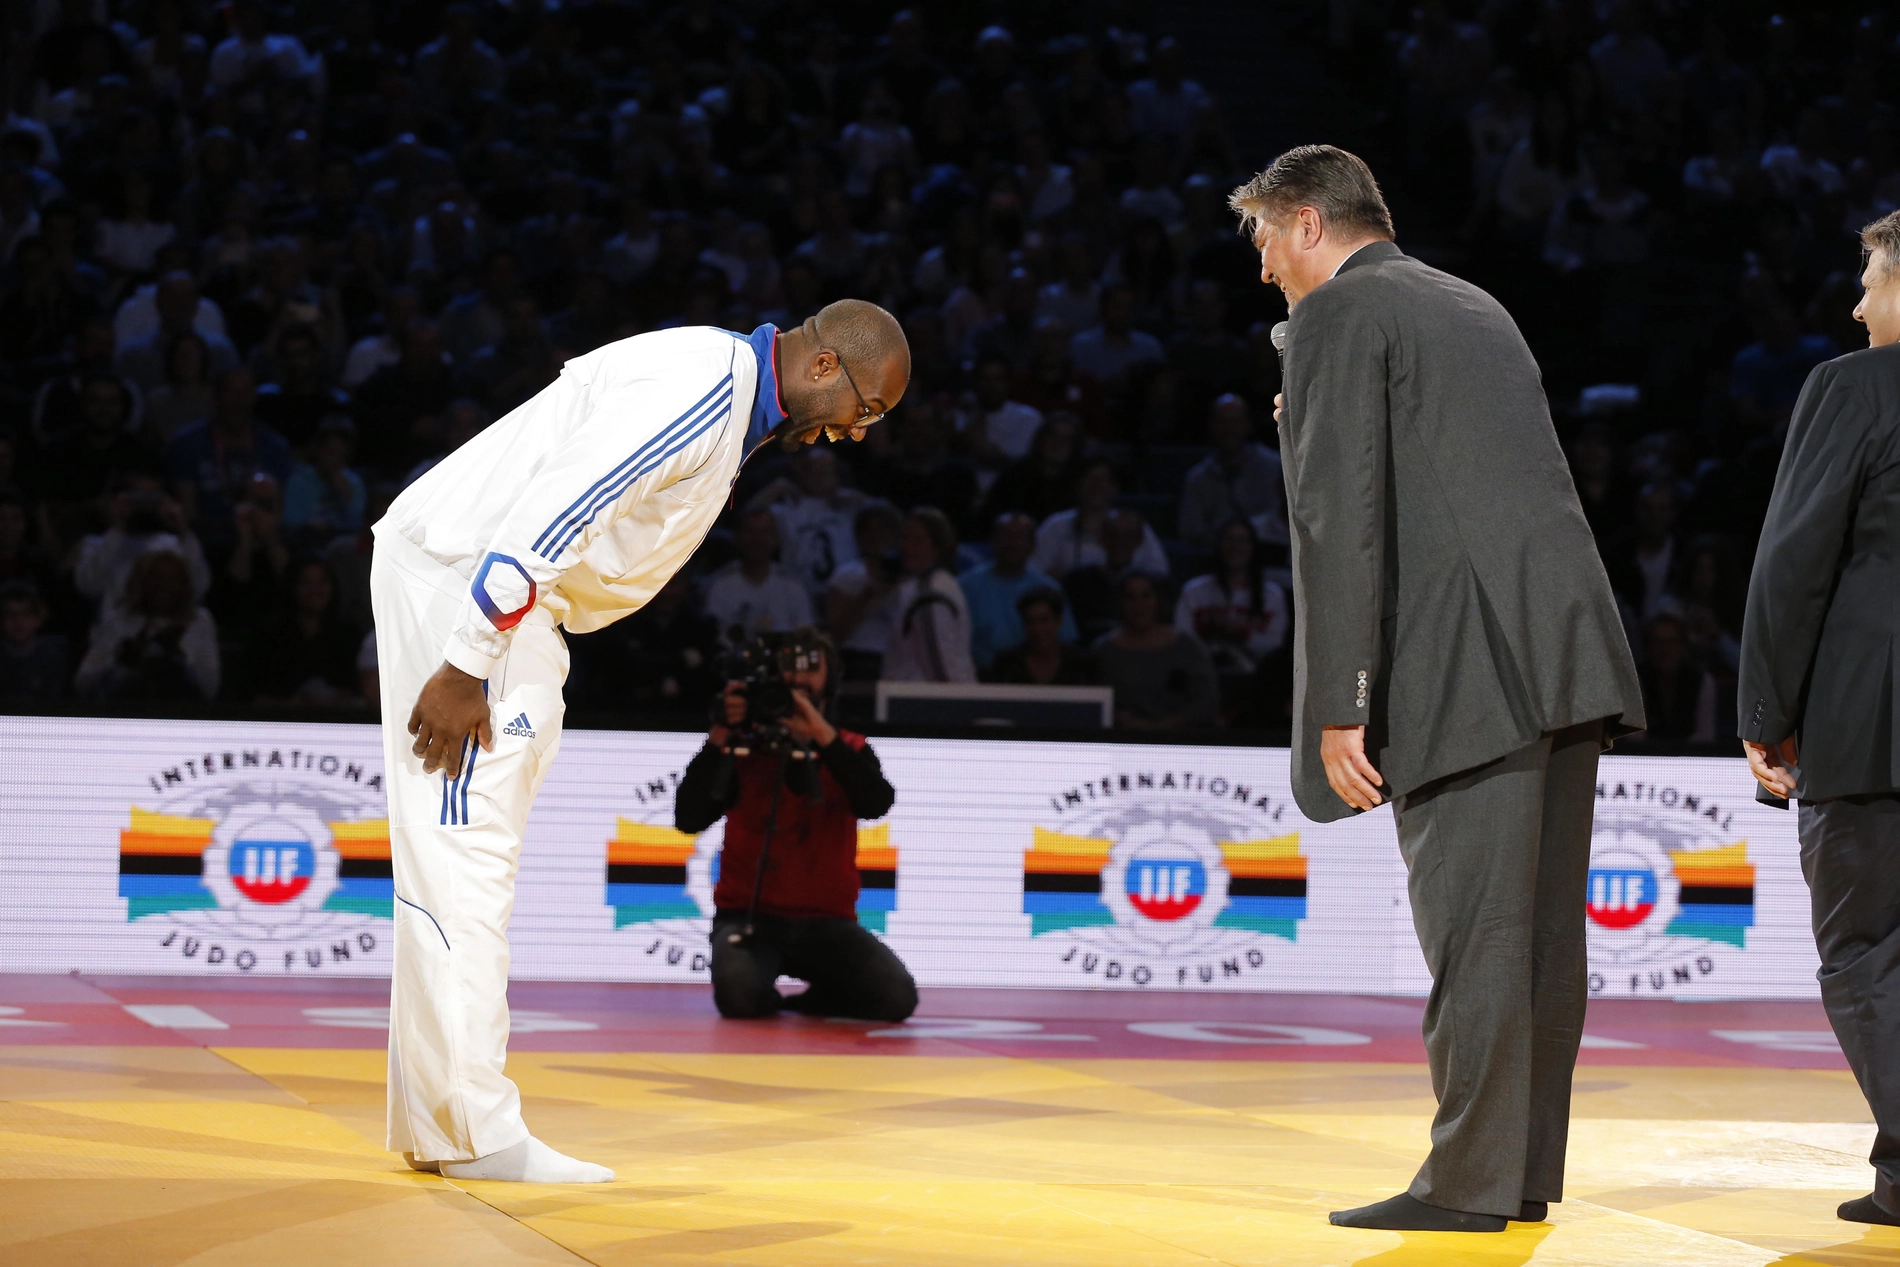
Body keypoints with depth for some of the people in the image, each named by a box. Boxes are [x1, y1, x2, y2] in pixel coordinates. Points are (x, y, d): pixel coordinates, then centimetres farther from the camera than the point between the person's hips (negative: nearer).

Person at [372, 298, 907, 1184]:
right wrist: (463, 670, -24)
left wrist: (487, 658, 18)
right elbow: (544, 518, -26)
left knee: (472, 848, 10)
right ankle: (471, 1129, -13)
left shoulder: (733, 389, 14)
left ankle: (435, 1124, 13)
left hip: (507, 594, 11)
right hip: (457, 573, -11)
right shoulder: (699, 391, -20)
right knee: (465, 842, -12)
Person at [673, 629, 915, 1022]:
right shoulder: (741, 749, 4)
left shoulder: (850, 751, 9)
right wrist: (718, 738, -18)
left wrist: (822, 735, -23)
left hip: (826, 920, 2)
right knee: (741, 995, -34)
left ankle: (812, 997, 8)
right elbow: (688, 819, -10)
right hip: (749, 914, -1)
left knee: (897, 997, -24)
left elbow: (876, 803, -14)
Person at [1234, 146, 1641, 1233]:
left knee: (1474, 928, -6)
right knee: (1542, 926, 10)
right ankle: (1527, 1170, 15)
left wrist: (1337, 705, -11)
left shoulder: (1338, 314, -1)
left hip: (1470, 664, -8)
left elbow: (1341, 518, -10)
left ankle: (1470, 1180, -5)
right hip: (1569, 652, 8)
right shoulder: (1476, 307, 25)